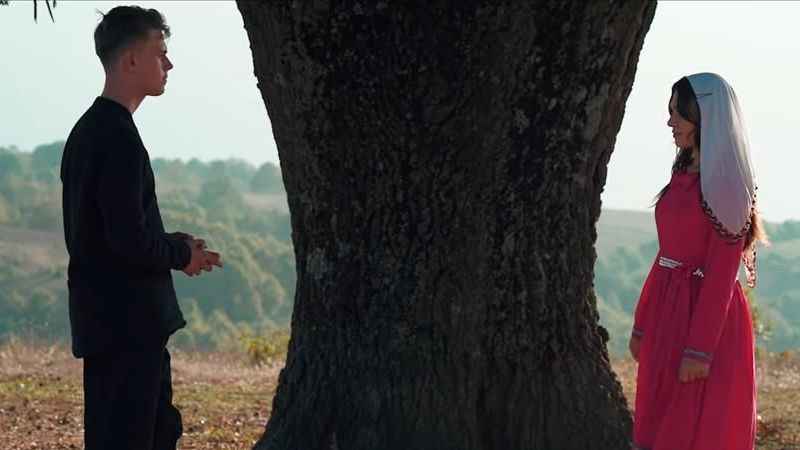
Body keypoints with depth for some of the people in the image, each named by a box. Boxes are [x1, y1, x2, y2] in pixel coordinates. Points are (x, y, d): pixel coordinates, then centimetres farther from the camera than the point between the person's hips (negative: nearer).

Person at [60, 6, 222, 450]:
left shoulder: (88, 129, 14)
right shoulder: (119, 137, -18)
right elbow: (130, 239, -24)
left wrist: (174, 247, 12)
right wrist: (182, 252, -6)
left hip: (103, 316, 10)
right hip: (126, 324, -10)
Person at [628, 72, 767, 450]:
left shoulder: (726, 181, -14)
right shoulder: (683, 174, 11)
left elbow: (722, 270, -17)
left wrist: (700, 348, -20)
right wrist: (642, 323, 15)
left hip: (708, 316, -9)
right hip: (668, 313, 9)